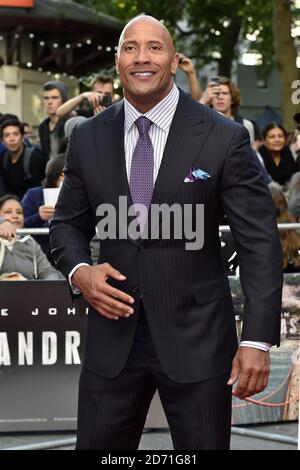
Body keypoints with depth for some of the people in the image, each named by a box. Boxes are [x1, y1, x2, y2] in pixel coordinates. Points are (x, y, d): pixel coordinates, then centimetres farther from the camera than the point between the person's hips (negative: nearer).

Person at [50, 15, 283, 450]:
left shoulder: (225, 138, -6)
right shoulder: (87, 138, 5)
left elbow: (260, 242, -5)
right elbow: (67, 223, 15)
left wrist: (258, 340, -12)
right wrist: (79, 271, -8)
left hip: (197, 337, -2)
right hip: (112, 336, 3)